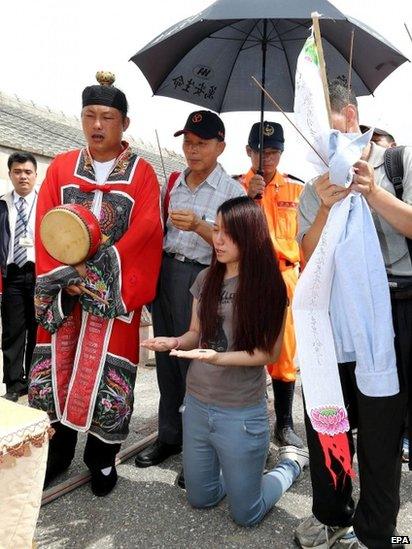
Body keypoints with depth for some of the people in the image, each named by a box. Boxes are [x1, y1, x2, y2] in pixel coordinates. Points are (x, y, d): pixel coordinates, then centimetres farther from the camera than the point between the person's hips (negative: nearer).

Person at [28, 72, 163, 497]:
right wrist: (63, 277, -11)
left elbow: (144, 233, -9)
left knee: (105, 373, 0)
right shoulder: (60, 168, 9)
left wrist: (93, 272, -15)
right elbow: (45, 227, 2)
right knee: (57, 367, 8)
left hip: (115, 293, -2)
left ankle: (102, 459, 20)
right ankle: (57, 454, 27)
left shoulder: (142, 173, 1)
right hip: (62, 289, 3)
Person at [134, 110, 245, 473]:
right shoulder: (174, 183, 13)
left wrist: (199, 225, -26)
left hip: (199, 278, -6)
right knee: (166, 359, 14)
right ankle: (169, 436, 32)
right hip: (164, 272, 6)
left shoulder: (233, 191, -3)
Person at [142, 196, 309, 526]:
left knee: (246, 515, 10)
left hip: (241, 414, -5)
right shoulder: (206, 279, 0)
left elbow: (271, 351, -13)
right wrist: (176, 342, -13)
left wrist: (219, 357, -27)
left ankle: (291, 463, 34)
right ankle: (245, 464, 43)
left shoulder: (268, 285, -14)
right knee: (200, 500, 20)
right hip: (197, 404, 5)